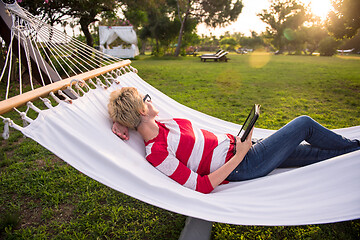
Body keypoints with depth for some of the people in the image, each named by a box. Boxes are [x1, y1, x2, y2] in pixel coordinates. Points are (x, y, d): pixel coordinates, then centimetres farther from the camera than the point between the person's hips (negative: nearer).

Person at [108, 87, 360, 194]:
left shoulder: (158, 123, -1)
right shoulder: (157, 154, -25)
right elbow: (202, 187, -24)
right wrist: (239, 155, -21)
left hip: (234, 143, 8)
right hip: (241, 167, -8)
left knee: (315, 153, 17)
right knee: (305, 124, 2)